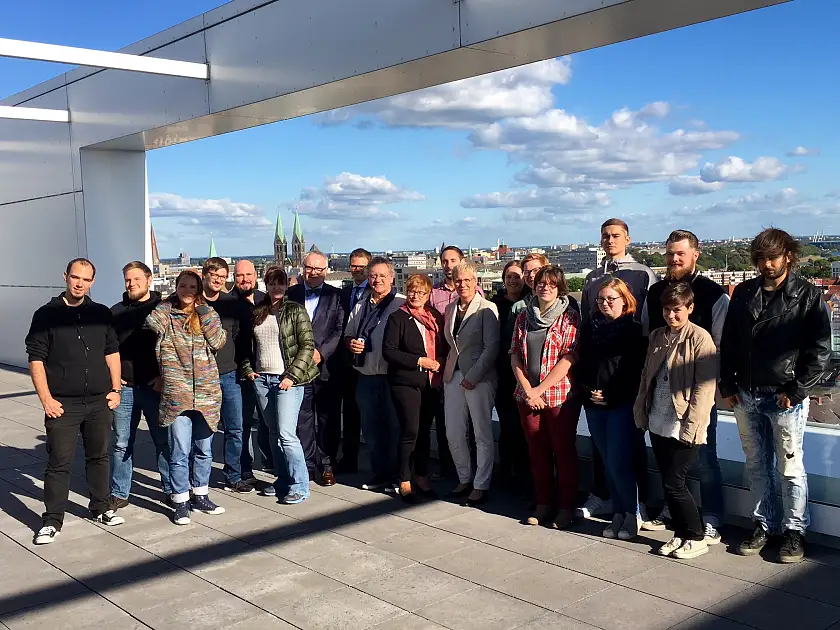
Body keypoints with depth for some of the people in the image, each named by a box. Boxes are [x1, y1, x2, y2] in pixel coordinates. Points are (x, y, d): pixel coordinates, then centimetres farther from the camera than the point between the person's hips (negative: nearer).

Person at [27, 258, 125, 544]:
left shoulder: (101, 314, 8)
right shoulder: (46, 314, -2)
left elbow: (112, 352, 13)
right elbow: (36, 359, -4)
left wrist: (115, 389, 6)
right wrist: (46, 399, -9)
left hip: (99, 402, 3)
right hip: (63, 404, -3)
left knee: (99, 456, 13)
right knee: (59, 462, -1)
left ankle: (101, 508, 27)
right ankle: (52, 520, 8)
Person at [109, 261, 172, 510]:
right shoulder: (116, 312, 9)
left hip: (155, 387, -2)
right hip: (124, 387, 3)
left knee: (164, 440, 5)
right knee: (122, 443, 8)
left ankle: (171, 489, 17)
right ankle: (119, 494, 17)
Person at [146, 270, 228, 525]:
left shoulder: (207, 315, 9)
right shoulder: (166, 314, 4)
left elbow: (218, 342, -7)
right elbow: (153, 323, -18)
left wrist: (204, 311, -6)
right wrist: (168, 304, -4)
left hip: (207, 394, 3)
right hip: (177, 395, -2)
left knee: (204, 449, 13)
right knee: (180, 451, -1)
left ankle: (200, 496, 27)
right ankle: (181, 501, 11)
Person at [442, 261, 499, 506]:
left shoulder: (487, 309, -6)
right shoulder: (450, 309, 13)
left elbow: (491, 347, -10)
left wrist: (472, 376, -14)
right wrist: (445, 371, 8)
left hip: (479, 378, -6)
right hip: (454, 375, 6)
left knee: (483, 435, 1)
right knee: (453, 434, 6)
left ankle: (480, 485, 10)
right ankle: (465, 479, 22)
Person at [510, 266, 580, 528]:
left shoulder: (569, 317, -4)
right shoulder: (523, 317, 9)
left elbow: (568, 359, -11)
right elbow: (515, 356, 6)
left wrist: (539, 390, -14)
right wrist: (528, 390, -6)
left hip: (560, 396, -4)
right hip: (528, 396, 4)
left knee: (564, 451, 4)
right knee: (537, 451, 10)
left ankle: (566, 507, 15)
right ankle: (543, 504, 22)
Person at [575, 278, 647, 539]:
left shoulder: (634, 330, -4)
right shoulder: (590, 328, 11)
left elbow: (636, 370, -9)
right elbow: (580, 363, 14)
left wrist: (611, 396, -13)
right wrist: (587, 390, -2)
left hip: (622, 405, -5)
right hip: (594, 406, 5)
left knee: (618, 463, -9)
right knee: (608, 463, 9)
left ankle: (632, 514, 8)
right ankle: (618, 514, 19)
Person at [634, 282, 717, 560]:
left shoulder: (700, 338, -9)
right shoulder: (657, 336, 11)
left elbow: (704, 387, -13)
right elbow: (646, 377, 16)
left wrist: (691, 427, -16)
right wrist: (641, 412, 10)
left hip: (684, 427, -6)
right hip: (658, 423, 6)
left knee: (673, 483, -5)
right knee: (668, 482, 10)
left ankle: (696, 538, 11)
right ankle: (680, 534, 24)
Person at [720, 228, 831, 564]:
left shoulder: (808, 295, -4)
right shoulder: (744, 293, 8)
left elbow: (820, 350, -6)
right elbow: (728, 342, 12)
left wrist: (796, 390, -10)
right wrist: (728, 385, 7)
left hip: (786, 397, -4)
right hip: (746, 396, 4)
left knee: (790, 468, 2)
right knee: (757, 465, 12)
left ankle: (794, 530, 16)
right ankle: (764, 524, 24)